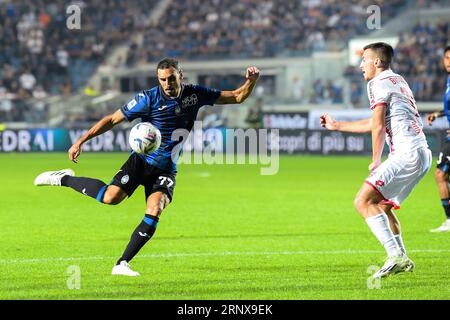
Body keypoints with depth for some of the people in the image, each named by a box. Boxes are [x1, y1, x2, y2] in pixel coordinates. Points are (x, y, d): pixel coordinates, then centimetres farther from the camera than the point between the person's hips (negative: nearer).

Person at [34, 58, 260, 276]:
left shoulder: (195, 94, 0)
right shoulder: (149, 99, -11)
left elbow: (237, 97, 9)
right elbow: (112, 120, -6)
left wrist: (250, 81, -11)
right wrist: (81, 141, -11)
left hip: (166, 170, 3)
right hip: (142, 160, -3)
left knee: (154, 211, -22)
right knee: (111, 197, -25)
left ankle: (122, 264, -15)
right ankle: (65, 179, -1)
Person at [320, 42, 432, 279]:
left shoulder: (378, 83, -4)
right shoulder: (397, 80, 25)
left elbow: (378, 128, -12)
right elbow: (376, 124, 34)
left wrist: (375, 161, 0)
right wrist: (336, 125, 41)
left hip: (406, 154, -10)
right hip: (422, 153, 10)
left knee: (363, 201, -15)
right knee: (381, 206, 21)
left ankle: (395, 256, -23)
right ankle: (402, 260, 20)